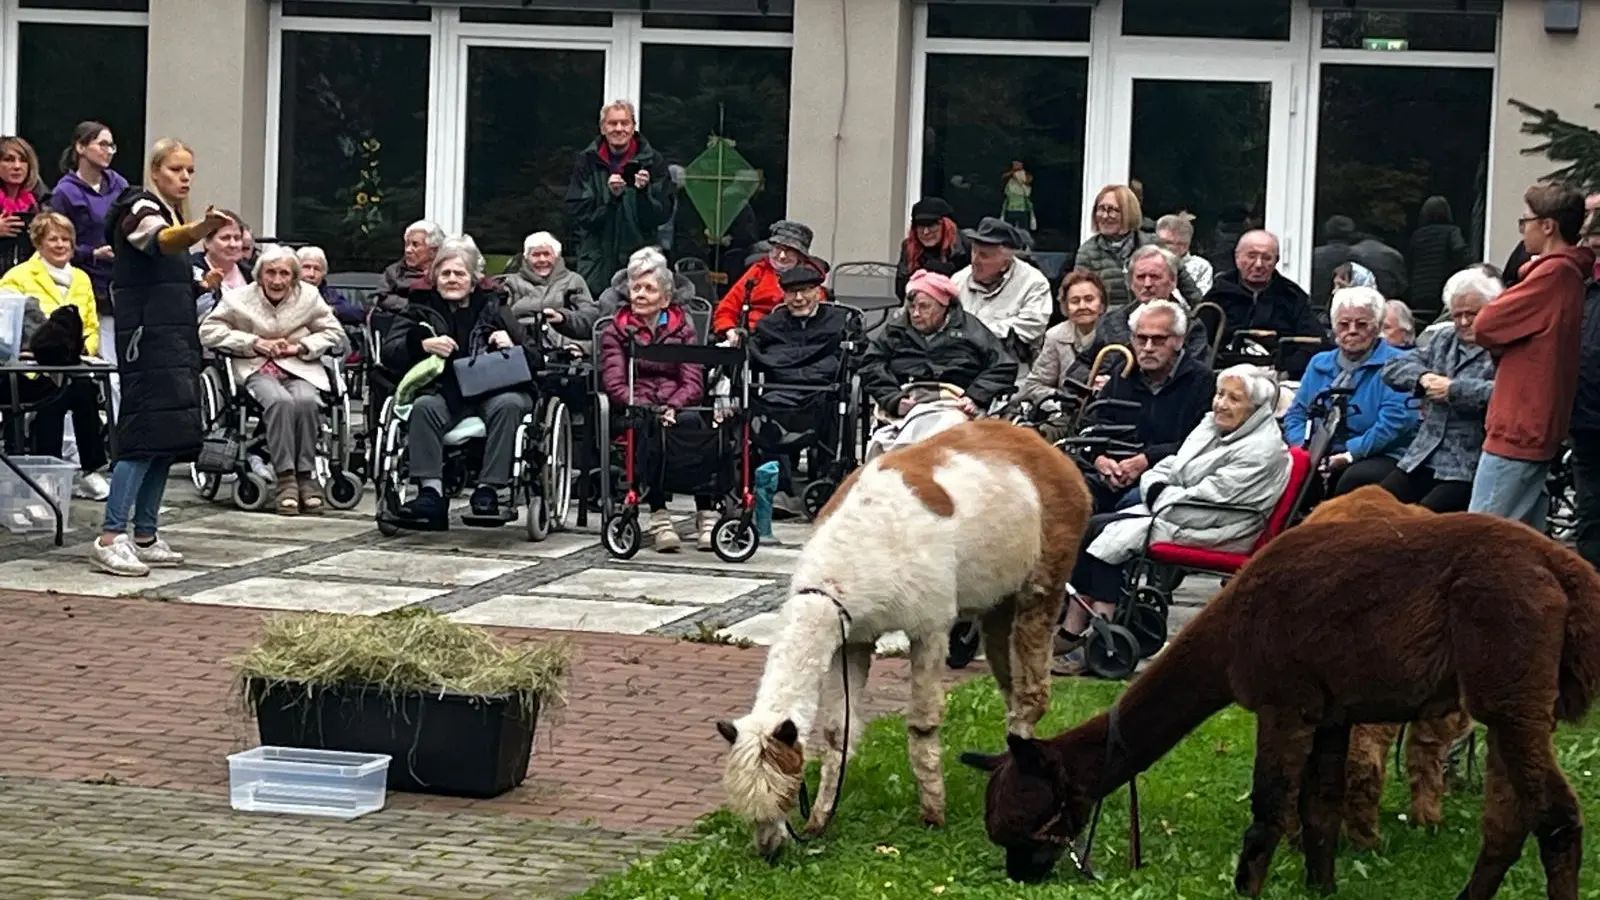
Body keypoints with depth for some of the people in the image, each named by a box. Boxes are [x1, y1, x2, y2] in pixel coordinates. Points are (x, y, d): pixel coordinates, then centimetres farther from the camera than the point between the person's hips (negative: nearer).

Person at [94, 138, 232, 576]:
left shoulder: (173, 214, 21)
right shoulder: (141, 209, -8)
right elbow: (160, 241, -34)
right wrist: (199, 230, -52)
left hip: (174, 335, 9)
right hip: (147, 335, -9)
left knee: (168, 439, 6)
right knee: (146, 431, -16)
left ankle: (145, 536, 9)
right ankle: (111, 537, -20)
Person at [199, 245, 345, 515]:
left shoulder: (309, 296, 6)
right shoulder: (239, 299, 2)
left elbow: (334, 332, 10)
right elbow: (208, 332, -1)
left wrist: (300, 347, -7)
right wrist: (255, 343, -10)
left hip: (300, 367, 2)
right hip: (257, 368, -1)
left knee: (306, 401, -33)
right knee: (280, 401, -35)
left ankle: (306, 476, -22)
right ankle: (286, 479, -31)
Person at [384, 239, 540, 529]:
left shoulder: (494, 307, 15)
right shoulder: (421, 308, 17)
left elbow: (536, 358, 11)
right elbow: (388, 351, 2)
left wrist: (512, 348, -11)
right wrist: (422, 345, -17)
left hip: (491, 392, 0)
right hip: (444, 393, 0)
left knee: (509, 404, -32)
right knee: (423, 406, -31)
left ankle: (490, 488, -32)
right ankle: (431, 493, -35)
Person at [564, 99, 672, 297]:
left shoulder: (653, 161, 2)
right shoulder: (587, 161, 4)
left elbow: (663, 213, -1)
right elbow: (575, 211, -2)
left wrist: (645, 191, -19)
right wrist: (610, 196, -16)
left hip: (638, 254, -1)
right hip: (596, 256, 1)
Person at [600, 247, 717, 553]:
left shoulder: (682, 328, 20)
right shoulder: (616, 332, 17)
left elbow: (694, 382, 6)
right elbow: (615, 383, 1)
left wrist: (672, 407, -16)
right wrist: (648, 408, -17)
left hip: (677, 409, 1)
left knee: (692, 422, -35)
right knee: (650, 425, -38)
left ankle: (707, 513, -37)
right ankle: (658, 516, -43)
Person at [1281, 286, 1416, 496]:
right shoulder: (1319, 364, 20)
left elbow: (1394, 421, -12)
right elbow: (1296, 414, 17)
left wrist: (1350, 453, -20)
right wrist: (1306, 449, -5)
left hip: (1376, 456, -4)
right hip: (1320, 457, 4)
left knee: (1356, 478, -38)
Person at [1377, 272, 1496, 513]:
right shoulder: (1444, 340, 20)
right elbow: (1393, 368, 16)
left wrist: (1453, 389, -17)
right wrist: (1423, 377, -5)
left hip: (1468, 469, -7)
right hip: (1422, 459, 8)